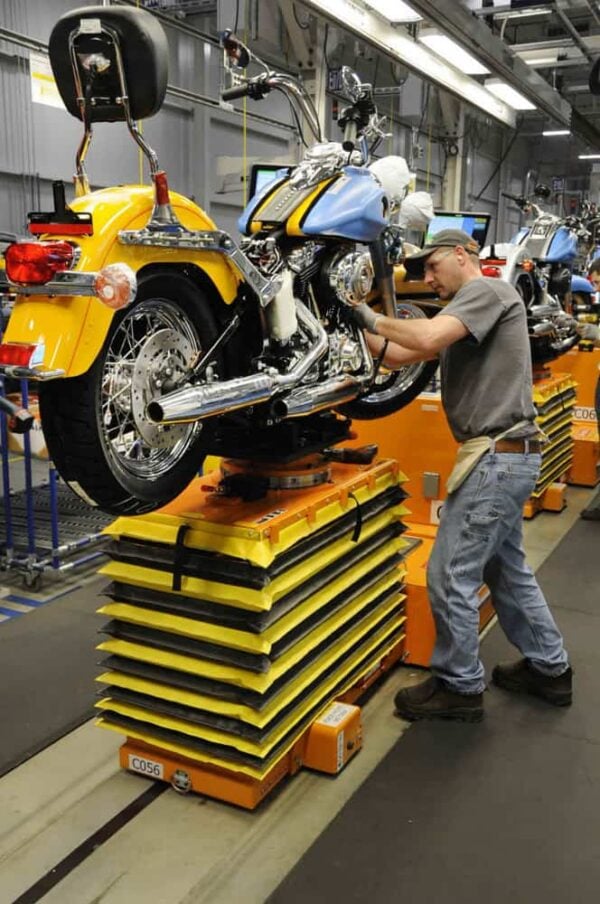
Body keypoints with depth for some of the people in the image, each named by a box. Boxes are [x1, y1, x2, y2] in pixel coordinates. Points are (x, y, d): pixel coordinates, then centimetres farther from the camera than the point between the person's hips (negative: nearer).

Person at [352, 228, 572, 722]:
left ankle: (459, 686, 13)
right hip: (508, 455, 10)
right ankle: (550, 667, 34)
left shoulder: (486, 288, -10)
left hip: (498, 455, -10)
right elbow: (400, 355, 14)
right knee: (507, 568, 21)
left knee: (450, 575, -2)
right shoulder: (468, 308, 19)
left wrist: (373, 317, -12)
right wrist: (358, 325, 3)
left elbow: (427, 338, -27)